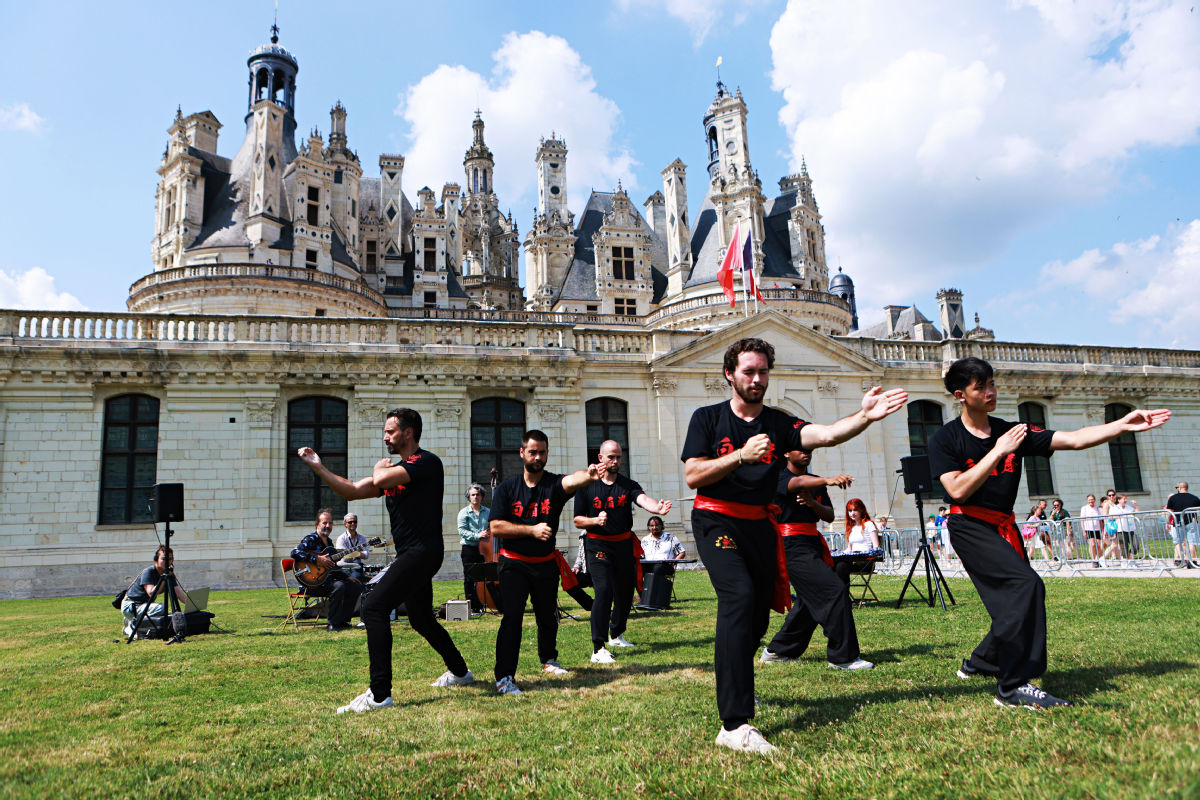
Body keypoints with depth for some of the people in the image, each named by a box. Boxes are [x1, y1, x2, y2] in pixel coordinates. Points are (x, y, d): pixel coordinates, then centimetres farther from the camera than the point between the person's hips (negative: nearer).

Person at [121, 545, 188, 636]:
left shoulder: (169, 574, -1)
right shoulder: (148, 572, -20)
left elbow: (179, 594, -10)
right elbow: (151, 593, -32)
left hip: (145, 605, 8)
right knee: (161, 608, -30)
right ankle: (132, 624, -10)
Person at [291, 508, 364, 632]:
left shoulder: (329, 542, 17)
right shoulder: (311, 539, -9)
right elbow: (294, 552, -27)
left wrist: (347, 577, 13)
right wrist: (318, 559, -29)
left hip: (327, 579, 9)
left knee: (356, 586, 0)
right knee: (339, 586, -33)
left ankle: (342, 620, 5)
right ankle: (332, 624, -23)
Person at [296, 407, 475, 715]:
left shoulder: (427, 461, -12)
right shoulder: (393, 468, 17)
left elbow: (382, 480, -24)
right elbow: (353, 491, 13)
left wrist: (380, 468, 0)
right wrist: (318, 466, 7)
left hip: (422, 551, -10)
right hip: (410, 554, 10)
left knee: (373, 609, -18)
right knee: (421, 619, 20)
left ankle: (380, 694, -17)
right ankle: (460, 672, 38)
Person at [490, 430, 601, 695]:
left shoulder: (554, 484, -6)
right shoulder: (506, 489, -2)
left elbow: (572, 480, -31)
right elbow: (496, 527, -11)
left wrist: (589, 475, -55)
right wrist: (532, 529, -21)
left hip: (546, 564, 2)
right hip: (514, 564, -2)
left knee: (548, 617, 16)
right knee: (512, 616, -17)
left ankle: (548, 660, 43)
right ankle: (504, 677, -13)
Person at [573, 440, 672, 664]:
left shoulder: (628, 485, 4)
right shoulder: (587, 486, 0)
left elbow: (643, 499, -18)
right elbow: (577, 520, 1)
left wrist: (657, 507, -40)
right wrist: (595, 520, -19)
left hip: (624, 545, 4)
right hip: (598, 546, -3)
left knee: (625, 592, 12)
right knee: (604, 590, -18)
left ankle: (616, 635, 37)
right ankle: (598, 648, -16)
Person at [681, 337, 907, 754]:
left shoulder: (778, 423, 4)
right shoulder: (707, 418, -1)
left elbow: (825, 435, -15)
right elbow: (693, 476, -11)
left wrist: (864, 416, -33)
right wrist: (742, 455, -21)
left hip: (759, 525, 5)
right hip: (716, 522, -5)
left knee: (758, 617, 12)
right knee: (739, 596, -27)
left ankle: (735, 685, 44)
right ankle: (734, 725, -31)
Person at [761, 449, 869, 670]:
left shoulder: (816, 482, 17)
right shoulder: (779, 476, -7)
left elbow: (829, 516, 8)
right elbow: (798, 483, -31)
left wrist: (813, 503, -13)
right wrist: (828, 480, -49)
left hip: (813, 544, 9)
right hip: (792, 546, -9)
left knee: (811, 600, 15)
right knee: (835, 591, -17)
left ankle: (777, 651, 30)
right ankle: (843, 657, -10)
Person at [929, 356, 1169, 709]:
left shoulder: (1011, 431, 7)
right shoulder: (945, 439, -6)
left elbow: (1073, 440, -1)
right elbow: (958, 490, -18)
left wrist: (1121, 425, -13)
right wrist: (998, 452, -19)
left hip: (1004, 528, 7)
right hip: (969, 527, -6)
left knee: (1016, 604, 10)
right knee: (1026, 584, -24)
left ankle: (980, 662, 36)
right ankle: (1013, 687, -21)